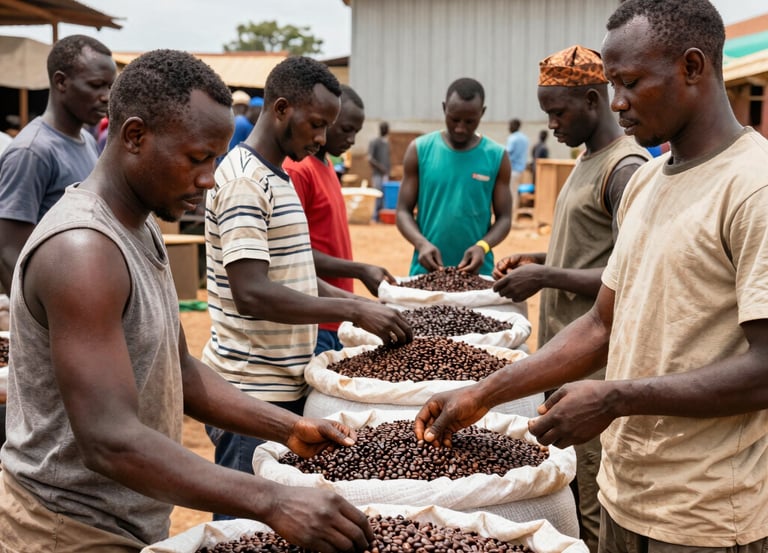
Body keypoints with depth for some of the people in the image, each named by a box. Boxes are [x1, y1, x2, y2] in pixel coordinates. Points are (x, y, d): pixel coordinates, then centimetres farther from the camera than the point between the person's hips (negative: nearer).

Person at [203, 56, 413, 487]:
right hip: (251, 396, -10)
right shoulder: (244, 181, -16)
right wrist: (353, 310, -23)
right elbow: (252, 293, -25)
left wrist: (359, 303, 7)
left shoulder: (278, 177, 14)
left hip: (286, 385, 10)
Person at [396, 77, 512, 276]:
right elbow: (403, 211, 0)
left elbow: (504, 217, 2)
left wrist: (483, 246, -18)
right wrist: (421, 243, -19)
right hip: (426, 269, 0)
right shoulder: (420, 150, 1)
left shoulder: (497, 156, 1)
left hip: (477, 272, 0)